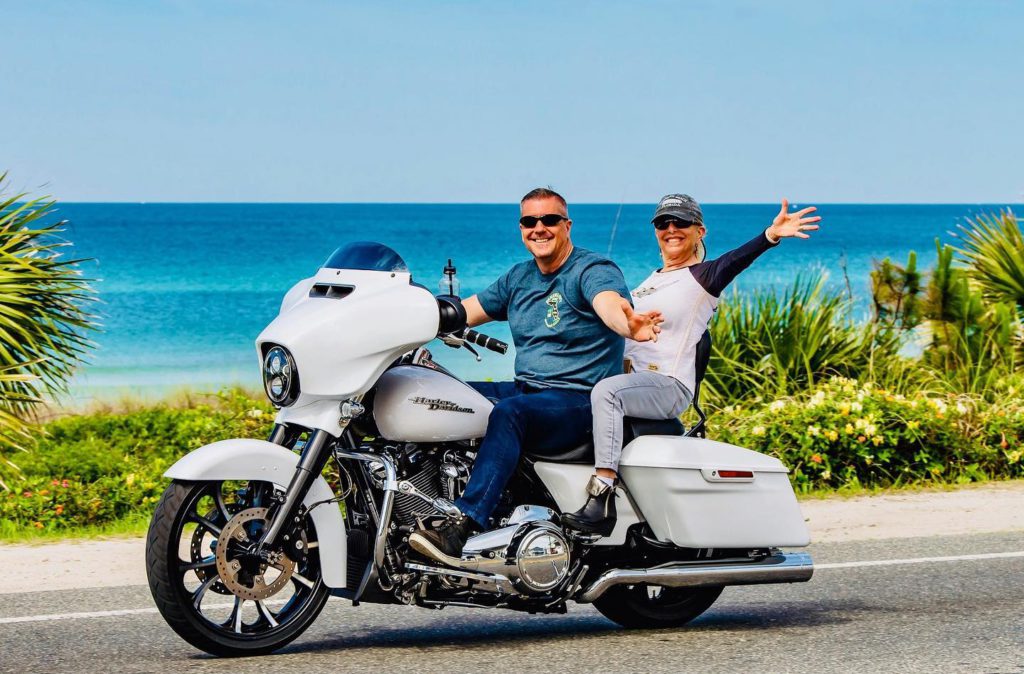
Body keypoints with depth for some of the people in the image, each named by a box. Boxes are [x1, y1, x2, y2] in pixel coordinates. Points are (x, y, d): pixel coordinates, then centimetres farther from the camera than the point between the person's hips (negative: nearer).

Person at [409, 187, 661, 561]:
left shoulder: (593, 270, -9)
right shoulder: (519, 278, 15)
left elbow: (610, 303, -32)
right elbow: (461, 313, 19)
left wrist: (629, 325, -56)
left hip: (579, 400, -8)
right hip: (525, 389, 8)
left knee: (508, 413, -37)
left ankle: (460, 526, -49)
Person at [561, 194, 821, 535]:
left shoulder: (702, 276, -4)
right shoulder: (652, 280, 22)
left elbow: (734, 261, -24)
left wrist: (771, 236, -43)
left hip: (669, 385, -9)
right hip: (632, 379, 9)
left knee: (606, 391, -35)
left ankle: (601, 500, -43)